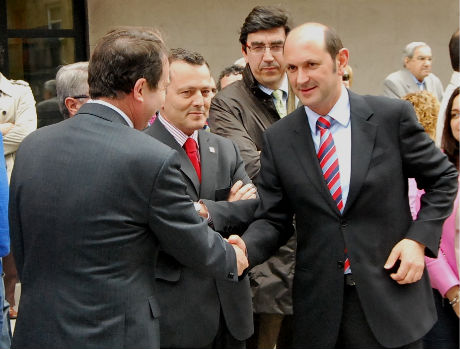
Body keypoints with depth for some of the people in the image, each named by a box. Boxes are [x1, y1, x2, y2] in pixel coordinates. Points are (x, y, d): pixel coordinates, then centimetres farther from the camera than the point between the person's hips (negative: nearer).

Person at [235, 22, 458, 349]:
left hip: (392, 291, -1)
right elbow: (272, 219, 2)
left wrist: (419, 238, -7)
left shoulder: (393, 116, -5)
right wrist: (246, 248, -18)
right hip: (318, 306, 2)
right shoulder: (278, 138, 0)